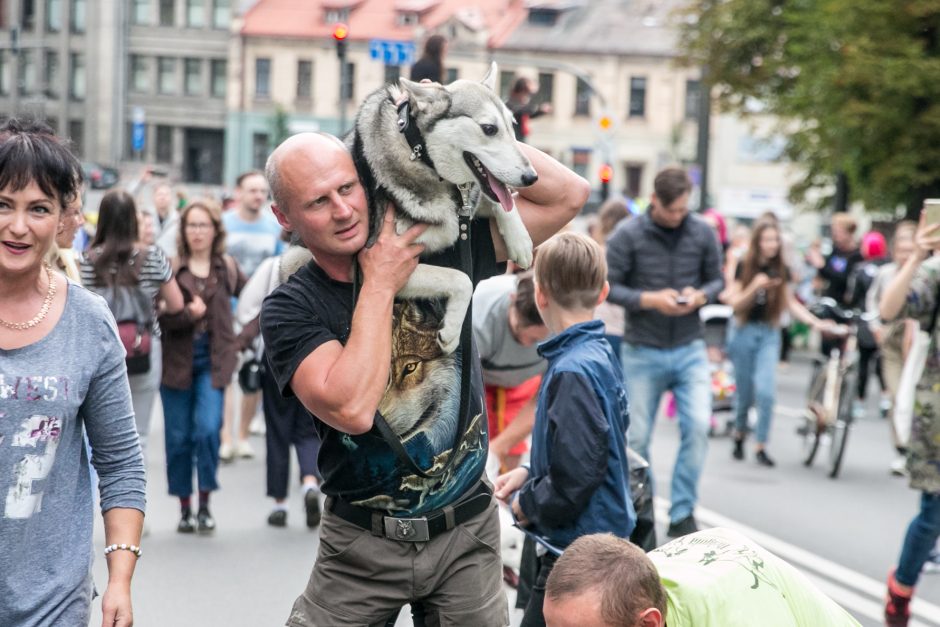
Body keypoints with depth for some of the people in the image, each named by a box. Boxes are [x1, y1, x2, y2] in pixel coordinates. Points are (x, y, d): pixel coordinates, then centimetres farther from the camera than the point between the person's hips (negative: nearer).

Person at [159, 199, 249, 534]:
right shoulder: (170, 268, 0)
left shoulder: (227, 268, 7)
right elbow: (160, 315, -7)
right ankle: (185, 509, 18)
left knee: (208, 428, -14)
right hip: (177, 361, 0)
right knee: (178, 437, 4)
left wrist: (242, 340, 9)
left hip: (214, 360, 0)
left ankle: (205, 504, 2)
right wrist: (189, 314, -24)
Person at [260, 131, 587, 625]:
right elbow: (351, 409, -27)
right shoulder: (290, 309, -11)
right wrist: (380, 284, -20)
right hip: (363, 545, -1)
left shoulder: (442, 247, -3)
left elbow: (568, 195, -5)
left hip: (466, 533, 2)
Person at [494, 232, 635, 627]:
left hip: (579, 551, -10)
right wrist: (528, 474, 9)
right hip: (607, 536, 10)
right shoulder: (602, 355, 6)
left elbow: (575, 478, -26)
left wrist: (527, 504, -9)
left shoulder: (573, 372, -23)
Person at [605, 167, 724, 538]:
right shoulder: (627, 236, -6)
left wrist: (700, 296, -11)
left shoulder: (703, 233, 2)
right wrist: (650, 300, -18)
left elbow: (716, 279, 11)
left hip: (690, 350, 2)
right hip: (642, 353, -1)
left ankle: (682, 514, 0)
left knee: (698, 426, -13)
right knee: (638, 438, 5)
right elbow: (608, 287, -6)